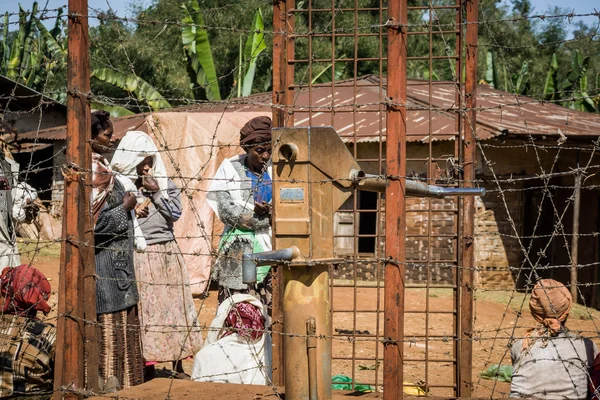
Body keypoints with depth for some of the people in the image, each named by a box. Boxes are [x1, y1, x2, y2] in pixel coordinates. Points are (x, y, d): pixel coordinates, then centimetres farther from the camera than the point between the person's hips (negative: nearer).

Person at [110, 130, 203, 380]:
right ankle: (149, 368, 6)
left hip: (167, 252, 4)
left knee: (173, 304, 5)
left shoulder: (164, 183, 8)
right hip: (139, 255, -4)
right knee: (145, 308, -3)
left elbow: (176, 212, -1)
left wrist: (156, 191, -8)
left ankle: (178, 365, 14)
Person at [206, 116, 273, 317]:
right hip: (239, 247, -2)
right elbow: (227, 211, -8)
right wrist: (267, 217, -9)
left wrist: (269, 211, -17)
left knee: (271, 307, -3)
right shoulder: (231, 169, 2)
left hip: (271, 248, 3)